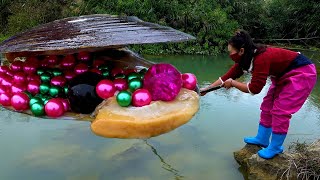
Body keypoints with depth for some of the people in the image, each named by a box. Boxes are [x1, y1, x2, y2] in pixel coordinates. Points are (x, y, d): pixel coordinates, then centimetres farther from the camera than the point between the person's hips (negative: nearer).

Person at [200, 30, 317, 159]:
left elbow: (254, 88, -29)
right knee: (267, 106, 9)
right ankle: (262, 139, 22)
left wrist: (232, 83, -18)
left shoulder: (261, 58, -34)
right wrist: (207, 89, 1)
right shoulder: (246, 58, -7)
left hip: (302, 73, -9)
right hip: (283, 75, 9)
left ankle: (275, 148, 8)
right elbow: (228, 76, -1)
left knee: (280, 111, -8)